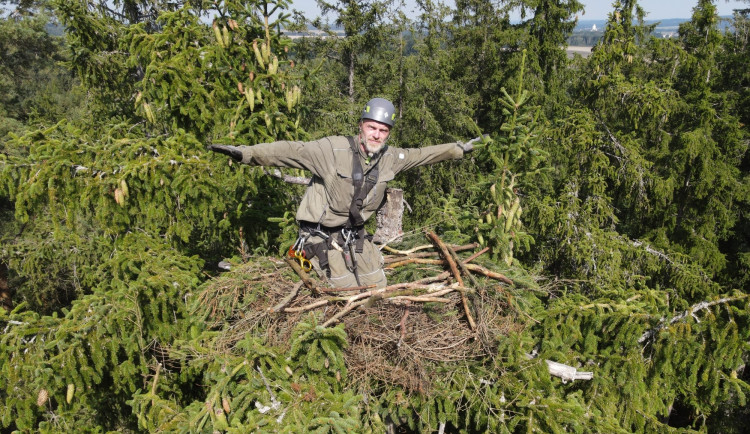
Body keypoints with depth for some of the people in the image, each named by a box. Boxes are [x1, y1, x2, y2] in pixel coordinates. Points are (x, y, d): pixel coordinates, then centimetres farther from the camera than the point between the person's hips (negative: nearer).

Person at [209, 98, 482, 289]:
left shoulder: (390, 158, 0)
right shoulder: (333, 149, -20)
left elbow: (422, 154, 14)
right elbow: (292, 151, -28)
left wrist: (457, 149, 23)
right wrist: (245, 153, -38)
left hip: (356, 234, 6)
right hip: (322, 235, -6)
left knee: (378, 289, 13)